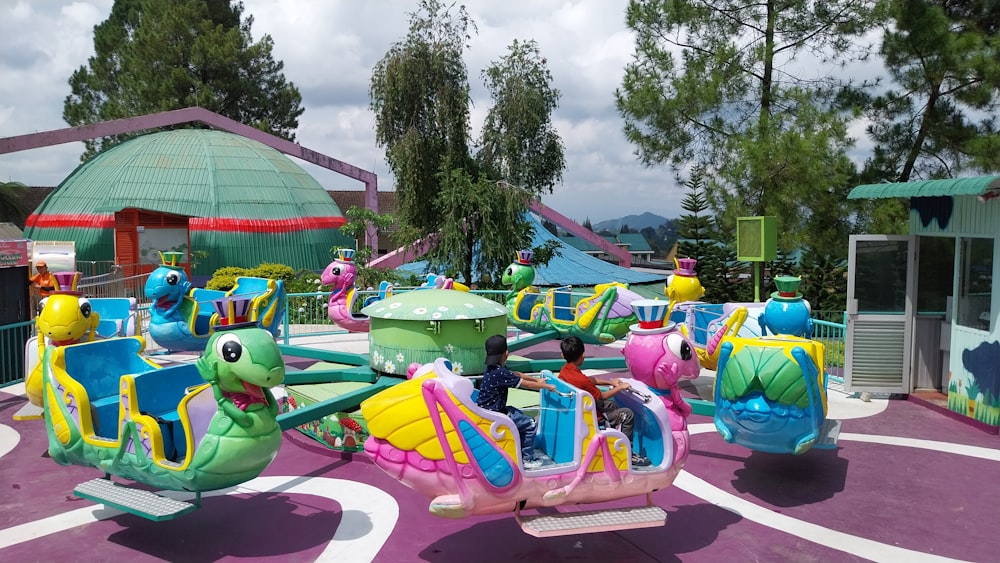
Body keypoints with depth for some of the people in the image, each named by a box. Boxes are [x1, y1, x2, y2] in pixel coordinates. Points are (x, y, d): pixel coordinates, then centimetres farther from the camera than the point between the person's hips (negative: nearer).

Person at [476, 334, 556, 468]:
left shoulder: (493, 369, 4)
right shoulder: (500, 373, -25)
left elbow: (516, 374, 17)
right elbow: (526, 384, -16)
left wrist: (537, 380, 18)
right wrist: (547, 386, -3)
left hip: (487, 411, 10)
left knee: (520, 416, 28)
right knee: (529, 424, -1)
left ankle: (520, 452, 34)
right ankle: (527, 459, 10)